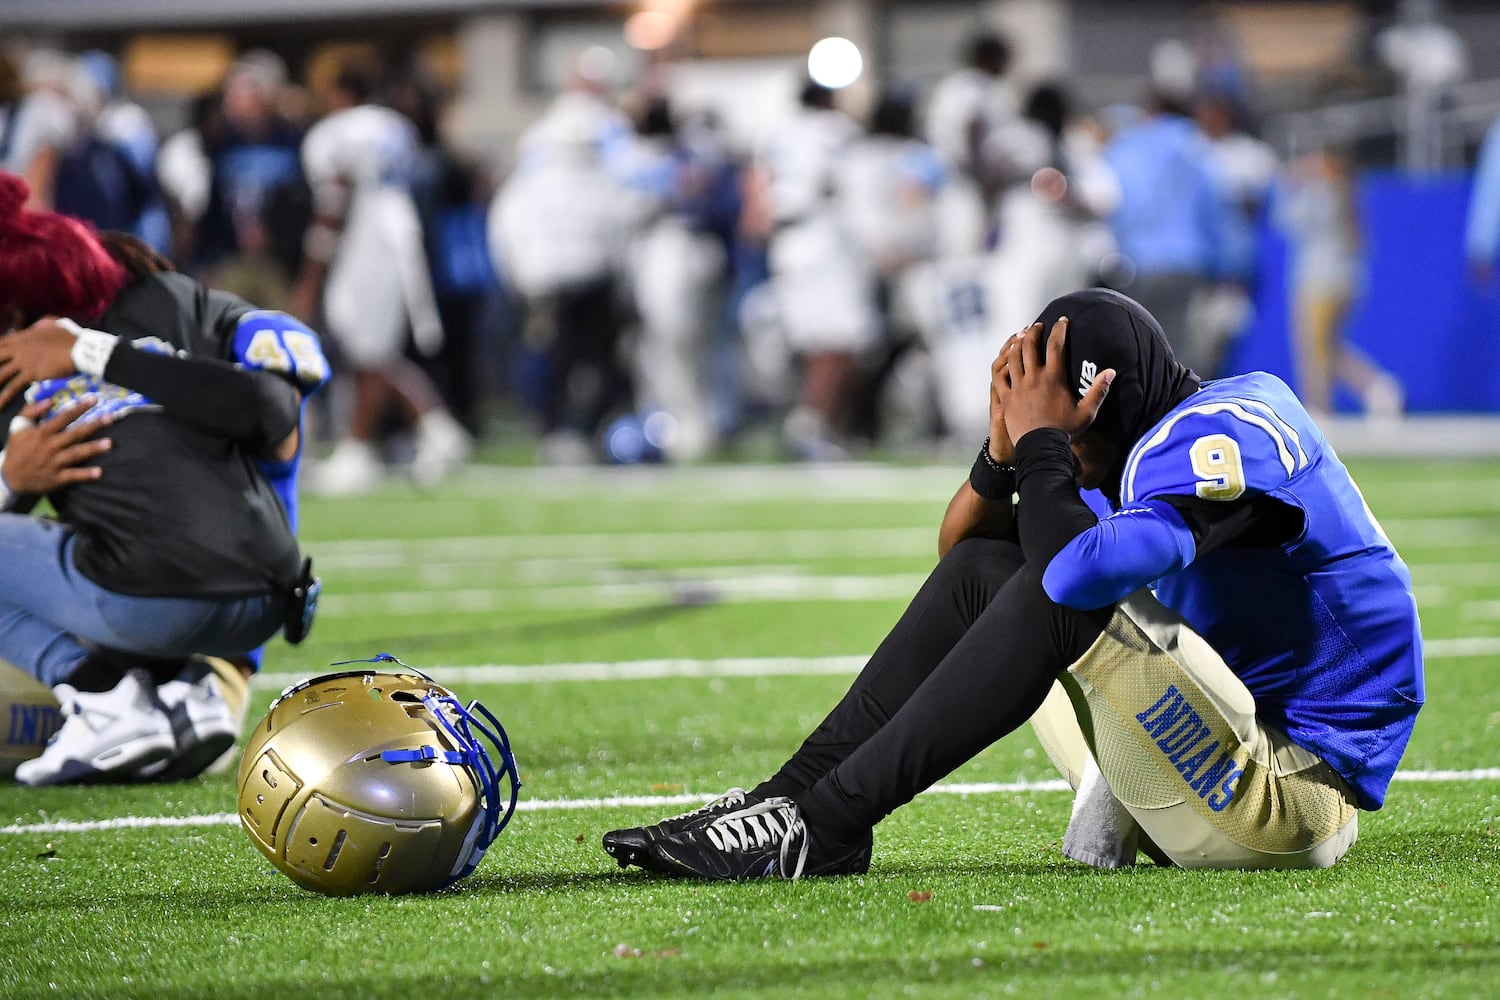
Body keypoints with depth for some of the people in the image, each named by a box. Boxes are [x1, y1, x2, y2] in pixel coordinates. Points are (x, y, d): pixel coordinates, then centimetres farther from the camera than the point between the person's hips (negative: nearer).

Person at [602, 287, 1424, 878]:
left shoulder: (1225, 437, -18)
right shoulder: (1164, 441, 10)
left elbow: (1079, 574, -34)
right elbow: (959, 547, 15)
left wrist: (1041, 445, -17)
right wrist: (1007, 446, -4)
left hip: (1296, 795, -10)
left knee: (1066, 596, -27)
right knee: (982, 568, 6)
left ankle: (823, 827, -25)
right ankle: (796, 795, -5)